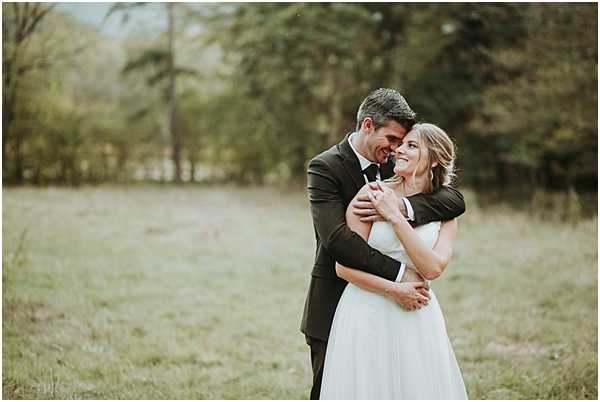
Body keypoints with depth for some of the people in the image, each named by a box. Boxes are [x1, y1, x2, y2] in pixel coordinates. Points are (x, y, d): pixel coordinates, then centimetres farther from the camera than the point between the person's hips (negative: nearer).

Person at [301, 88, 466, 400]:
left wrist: (400, 207, -24)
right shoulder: (325, 168, -11)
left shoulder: (394, 166, 6)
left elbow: (455, 200, -6)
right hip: (336, 309, -5)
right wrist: (397, 276, -29)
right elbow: (337, 238, -24)